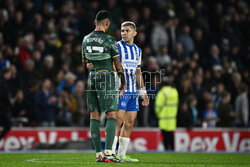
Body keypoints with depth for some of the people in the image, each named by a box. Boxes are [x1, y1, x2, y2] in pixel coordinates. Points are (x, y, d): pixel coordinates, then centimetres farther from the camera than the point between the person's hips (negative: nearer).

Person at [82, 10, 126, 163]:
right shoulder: (109, 40, -10)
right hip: (107, 78, -5)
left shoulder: (86, 40, 7)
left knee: (94, 117, 6)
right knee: (112, 116, -5)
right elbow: (118, 64, -6)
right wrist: (124, 83, 6)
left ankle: (98, 154, 5)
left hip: (92, 78, 6)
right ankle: (108, 152, -17)